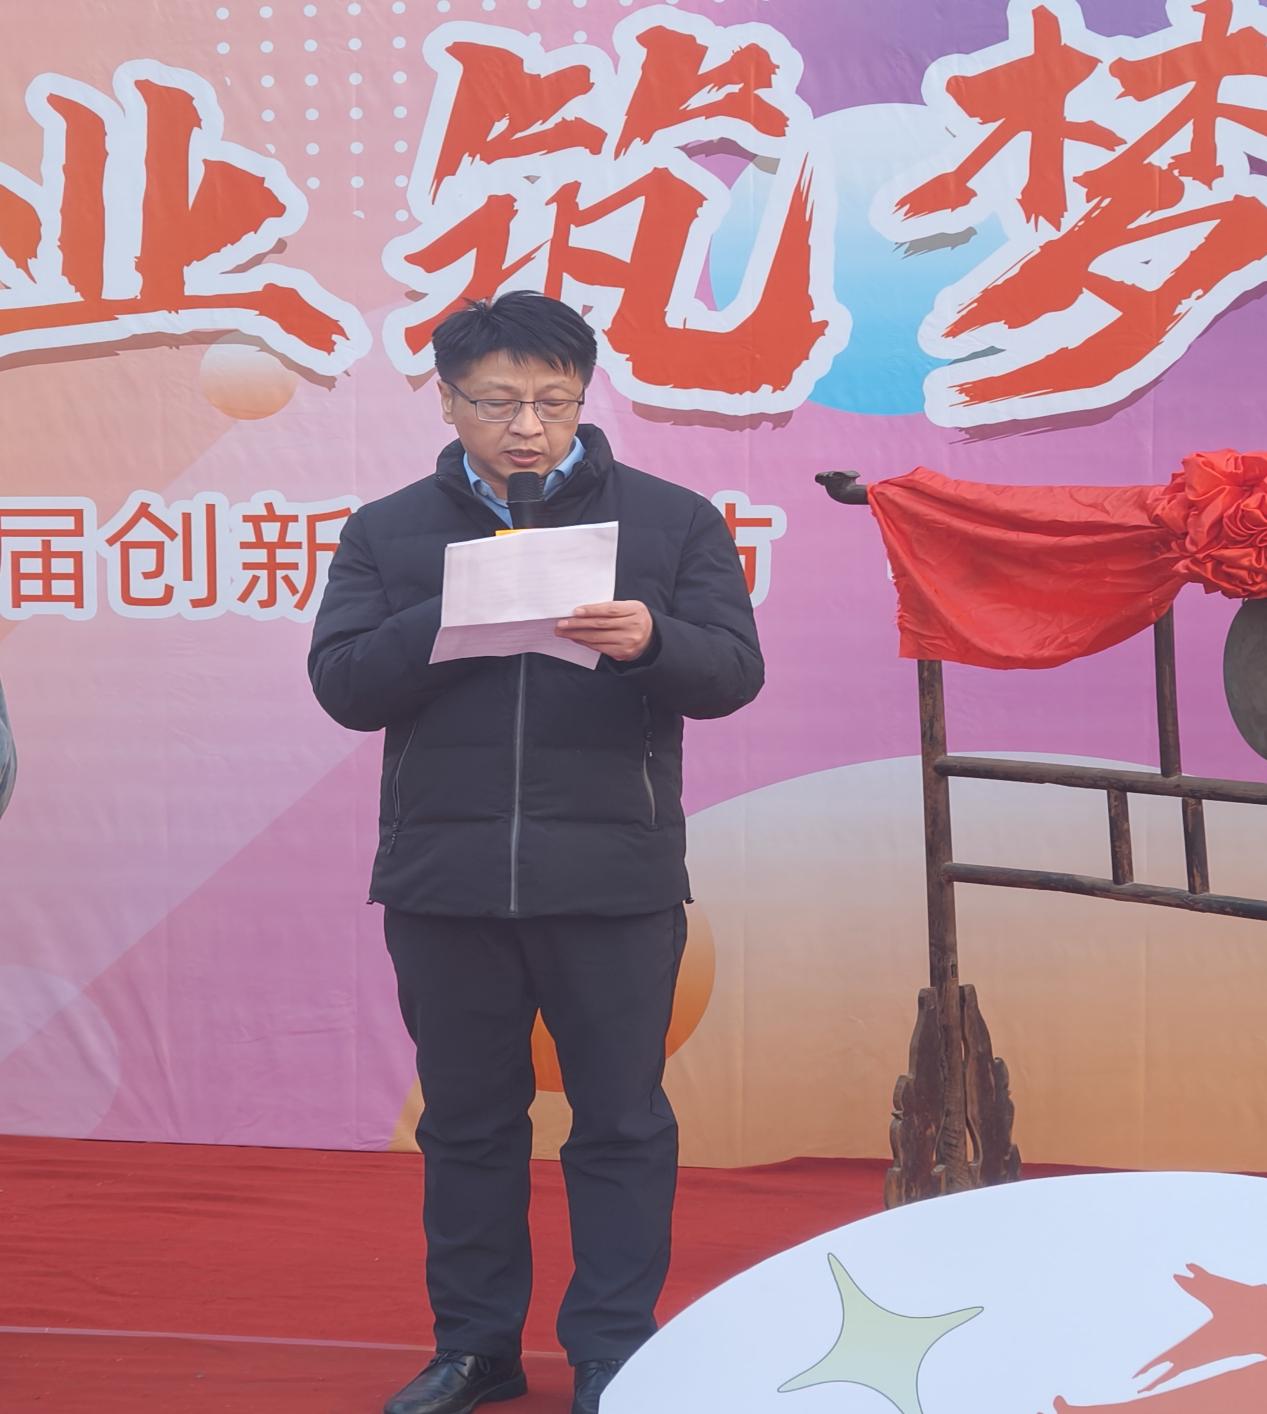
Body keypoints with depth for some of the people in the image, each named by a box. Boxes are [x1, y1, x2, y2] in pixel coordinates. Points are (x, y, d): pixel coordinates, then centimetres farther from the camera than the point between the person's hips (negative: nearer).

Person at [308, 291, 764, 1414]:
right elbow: (342, 685, -1)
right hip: (445, 877, 2)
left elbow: (733, 671, -2)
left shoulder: (672, 520, 5)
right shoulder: (388, 533, 8)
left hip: (613, 880, -1)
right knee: (467, 1119, 11)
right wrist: (448, 620, -16)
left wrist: (650, 639, -23)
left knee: (621, 1121, 4)